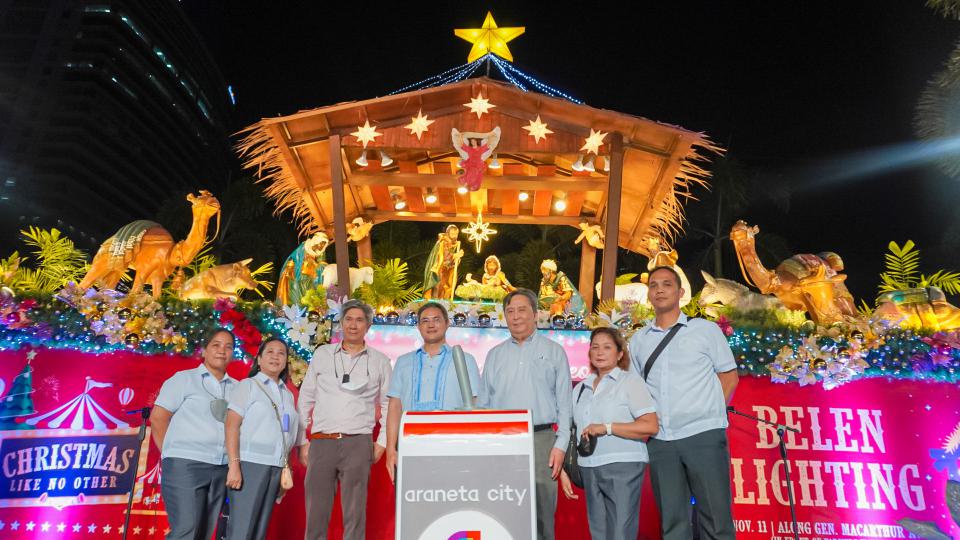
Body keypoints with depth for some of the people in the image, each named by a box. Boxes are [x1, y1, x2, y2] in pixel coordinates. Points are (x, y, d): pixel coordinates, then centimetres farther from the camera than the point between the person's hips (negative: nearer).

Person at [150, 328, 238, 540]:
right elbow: (158, 418, 1)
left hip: (221, 469, 5)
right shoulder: (183, 379, 4)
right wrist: (172, 454, 0)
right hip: (185, 465, -4)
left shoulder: (237, 388, 13)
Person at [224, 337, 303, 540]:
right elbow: (232, 425, -6)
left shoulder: (288, 394, 16)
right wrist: (234, 464, -15)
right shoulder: (247, 385, 2)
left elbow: (291, 434, 13)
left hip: (275, 468, 5)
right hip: (250, 464, -5)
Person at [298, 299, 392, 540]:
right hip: (321, 443, 1)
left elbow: (389, 405, 9)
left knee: (355, 513, 2)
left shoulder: (380, 360, 6)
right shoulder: (322, 354, 8)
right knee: (316, 512, 4)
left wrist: (382, 442, 2)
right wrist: (302, 441, 6)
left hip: (358, 444, -1)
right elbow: (305, 400, 10)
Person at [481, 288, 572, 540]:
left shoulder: (554, 351, 6)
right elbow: (485, 403, 13)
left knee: (541, 511, -1)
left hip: (541, 439, -2)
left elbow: (564, 403, 3)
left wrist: (561, 445, -5)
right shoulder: (494, 355, 13)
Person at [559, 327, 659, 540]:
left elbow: (650, 426, -12)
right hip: (589, 469, 6)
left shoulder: (630, 380, -2)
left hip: (623, 466, -5)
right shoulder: (581, 388, 14)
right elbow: (572, 431, 15)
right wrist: (564, 469, 8)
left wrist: (606, 427, -16)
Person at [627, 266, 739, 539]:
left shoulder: (706, 330, 5)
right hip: (659, 441, 3)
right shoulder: (638, 340, 12)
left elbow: (729, 376, 8)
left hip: (703, 435, -2)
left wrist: (709, 412, -1)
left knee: (715, 516, 0)